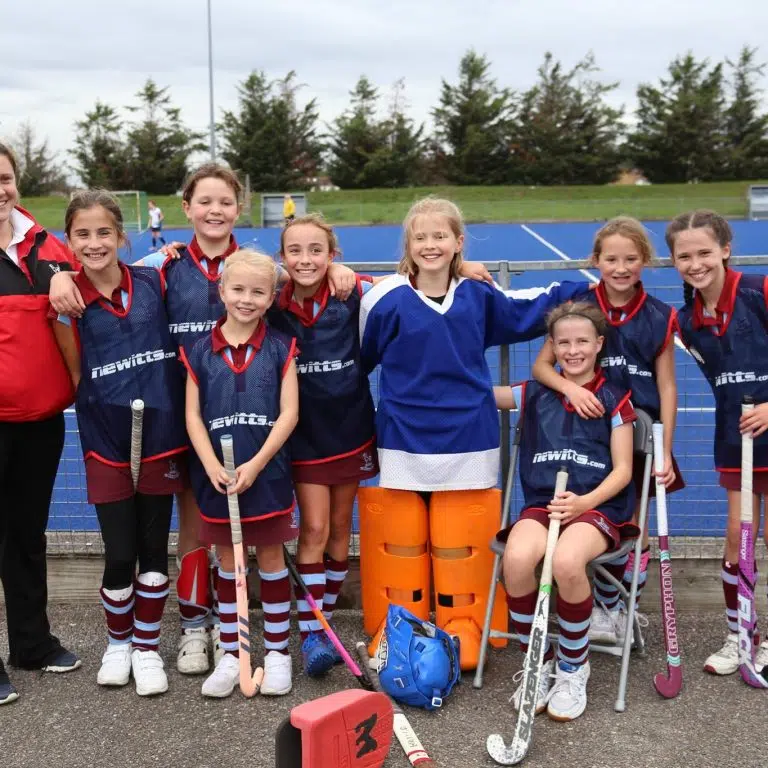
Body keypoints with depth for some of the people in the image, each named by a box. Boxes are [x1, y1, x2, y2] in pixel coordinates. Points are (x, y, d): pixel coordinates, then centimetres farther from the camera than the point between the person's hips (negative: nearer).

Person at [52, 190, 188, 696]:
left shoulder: (154, 283, -1)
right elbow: (77, 377, 3)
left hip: (161, 438, 2)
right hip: (107, 444, -1)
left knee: (154, 549, 9)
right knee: (119, 555, 3)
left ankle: (147, 646, 27)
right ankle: (118, 642, 29)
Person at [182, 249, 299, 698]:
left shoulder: (280, 348, -3)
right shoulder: (201, 351, 1)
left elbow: (289, 413, -8)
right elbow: (193, 415, 0)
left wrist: (256, 464, -16)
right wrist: (211, 465, -14)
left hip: (266, 472, -2)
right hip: (217, 475, 2)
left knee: (271, 559, 9)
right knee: (226, 563, 12)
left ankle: (278, 652, 21)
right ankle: (231, 655, 23)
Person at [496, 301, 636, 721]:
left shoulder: (614, 398, 5)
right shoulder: (535, 395, 13)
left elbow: (623, 469, 1)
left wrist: (585, 501, -16)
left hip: (598, 506, -2)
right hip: (542, 504, 2)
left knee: (566, 561, -36)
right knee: (517, 558, -32)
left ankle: (573, 670, -9)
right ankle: (537, 664, -7)